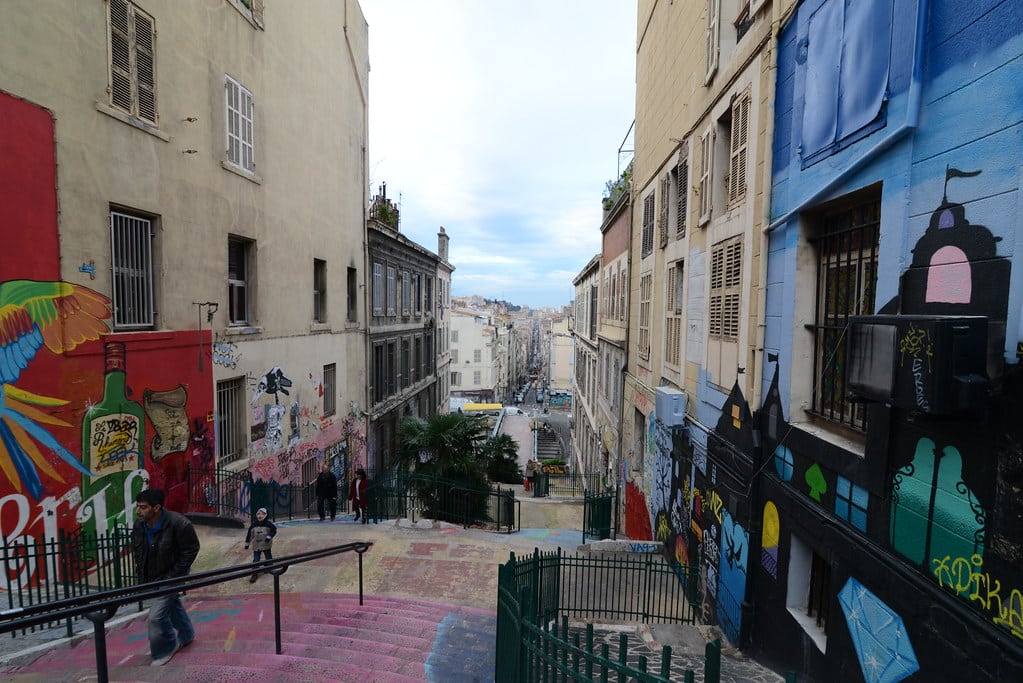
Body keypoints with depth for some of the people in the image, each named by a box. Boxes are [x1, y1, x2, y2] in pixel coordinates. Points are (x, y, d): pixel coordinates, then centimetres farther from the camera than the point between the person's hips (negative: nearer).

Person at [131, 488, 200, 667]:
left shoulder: (178, 524, -29)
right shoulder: (138, 526, -8)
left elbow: (191, 550, -20)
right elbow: (137, 552, 10)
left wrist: (173, 576, -20)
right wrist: (142, 574, 4)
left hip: (170, 577, -7)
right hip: (151, 578, 7)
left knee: (157, 615, -10)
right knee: (173, 606, 23)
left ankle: (166, 649, 16)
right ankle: (186, 635, 46)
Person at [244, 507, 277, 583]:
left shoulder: (268, 523, -10)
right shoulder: (254, 524, -2)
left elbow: (274, 530, -5)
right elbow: (249, 534, 7)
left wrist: (269, 537, -17)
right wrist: (247, 543, 8)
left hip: (266, 545, -2)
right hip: (256, 545, 2)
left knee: (268, 558, 13)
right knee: (255, 560, -1)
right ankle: (254, 574, 5)